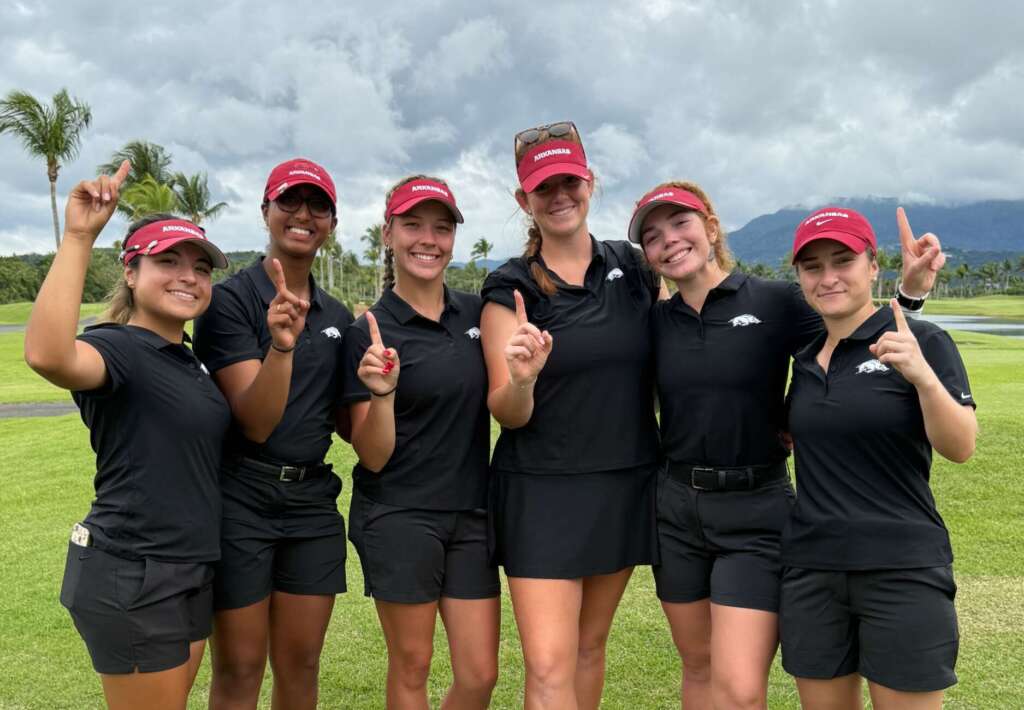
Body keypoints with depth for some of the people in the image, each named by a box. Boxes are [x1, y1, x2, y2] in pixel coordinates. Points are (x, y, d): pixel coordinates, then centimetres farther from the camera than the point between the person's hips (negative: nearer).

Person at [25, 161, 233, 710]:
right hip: (131, 580, -9)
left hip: (191, 573, 9)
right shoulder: (118, 348, -17)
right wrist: (78, 237, -38)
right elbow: (49, 355, -40)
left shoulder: (190, 361, 10)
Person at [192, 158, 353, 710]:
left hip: (313, 501, 5)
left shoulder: (338, 317, 8)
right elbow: (256, 423, -17)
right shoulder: (229, 300, -9)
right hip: (241, 500, -5)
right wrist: (280, 345, -34)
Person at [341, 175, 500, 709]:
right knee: (411, 666, 11)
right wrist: (381, 391, -28)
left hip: (471, 515, 4)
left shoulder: (477, 313, 3)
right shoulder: (370, 332, -10)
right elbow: (372, 457, -10)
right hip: (398, 519, -4)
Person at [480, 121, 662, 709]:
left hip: (626, 485, 3)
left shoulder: (632, 267, 3)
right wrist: (521, 379, -29)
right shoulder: (510, 288, -6)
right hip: (542, 491, -3)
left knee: (589, 647, 17)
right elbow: (508, 416, -9)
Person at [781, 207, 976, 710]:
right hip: (810, 570, 5)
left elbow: (960, 448, -15)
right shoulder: (805, 357, 9)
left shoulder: (922, 341, -6)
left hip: (903, 572, -4)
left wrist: (922, 375, -29)